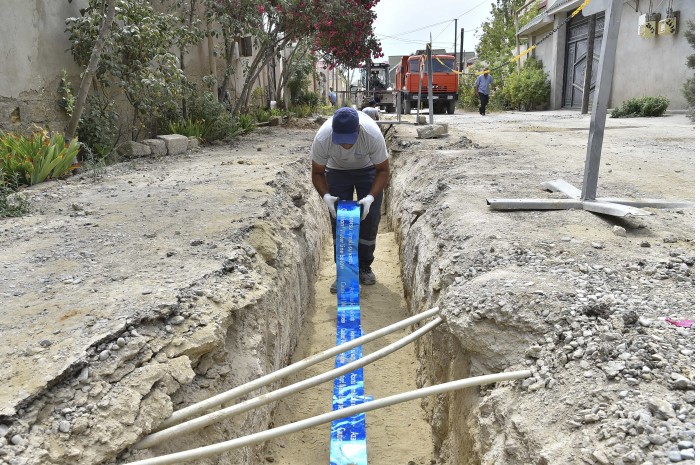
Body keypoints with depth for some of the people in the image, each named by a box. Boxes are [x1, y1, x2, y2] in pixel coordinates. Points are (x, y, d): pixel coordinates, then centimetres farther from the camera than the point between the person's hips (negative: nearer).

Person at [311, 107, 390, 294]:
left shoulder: (373, 134, -38)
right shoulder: (322, 138, -35)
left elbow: (383, 170, -24)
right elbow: (317, 173, -19)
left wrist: (371, 197, -38)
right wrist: (326, 196, -37)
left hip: (368, 169, 0)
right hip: (337, 170, 1)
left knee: (370, 219, -6)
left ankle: (364, 268, 11)